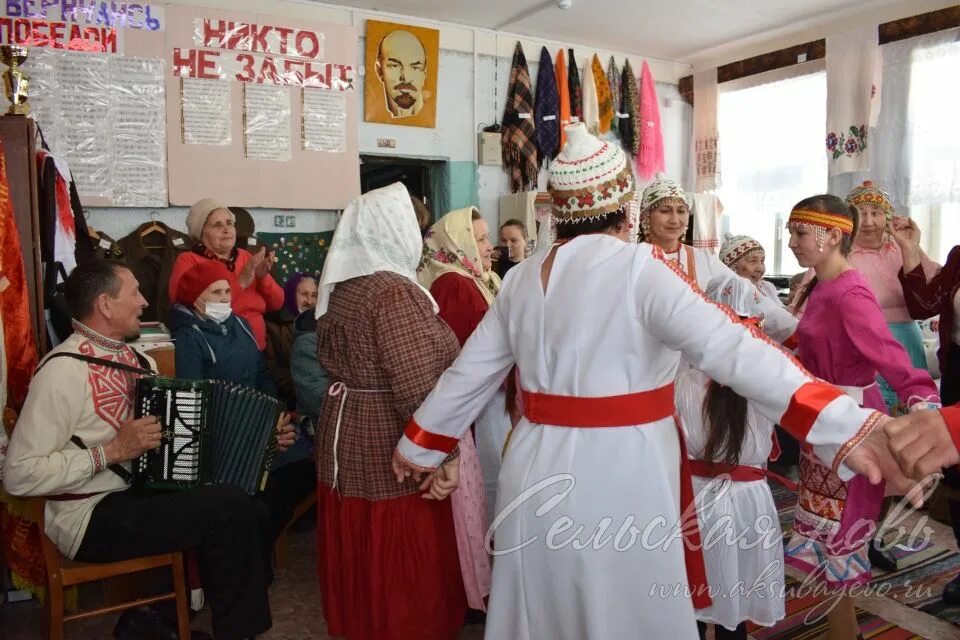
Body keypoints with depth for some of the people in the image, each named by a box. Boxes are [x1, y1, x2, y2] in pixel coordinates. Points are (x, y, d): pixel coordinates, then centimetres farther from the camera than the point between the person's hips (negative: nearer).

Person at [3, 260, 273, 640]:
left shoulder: (135, 359, 8)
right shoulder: (65, 370, -17)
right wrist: (111, 452, -22)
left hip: (142, 494, 8)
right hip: (93, 516, -8)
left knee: (249, 510, -9)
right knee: (229, 510, -21)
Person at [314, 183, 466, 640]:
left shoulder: (339, 287, 9)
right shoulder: (393, 291, -20)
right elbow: (418, 386, -26)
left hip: (346, 437, 9)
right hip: (390, 451, -9)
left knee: (360, 563, 20)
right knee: (404, 571, 5)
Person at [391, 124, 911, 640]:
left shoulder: (522, 278, 4)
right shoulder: (638, 267, -13)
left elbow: (469, 373, 11)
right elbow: (730, 349, -25)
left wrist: (419, 447, 23)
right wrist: (845, 428, -28)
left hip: (539, 470, 6)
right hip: (618, 477, -5)